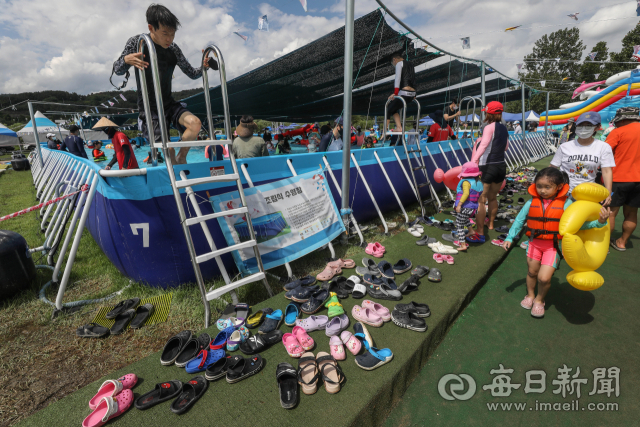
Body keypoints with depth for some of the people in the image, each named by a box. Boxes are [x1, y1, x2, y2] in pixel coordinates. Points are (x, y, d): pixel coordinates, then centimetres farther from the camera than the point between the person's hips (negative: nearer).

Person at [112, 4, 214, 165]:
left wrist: (203, 67, -15)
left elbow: (192, 74, 7)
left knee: (195, 122, -26)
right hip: (149, 109, -3)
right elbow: (117, 71, -9)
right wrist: (126, 60, -32)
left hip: (169, 104, 3)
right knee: (168, 149, -16)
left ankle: (181, 158, -3)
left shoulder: (173, 49, 3)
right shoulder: (137, 42, -7)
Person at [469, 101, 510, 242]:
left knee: (481, 200, -7)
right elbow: (506, 146, 20)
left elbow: (483, 145, -22)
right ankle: (491, 224, 38)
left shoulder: (489, 127, -9)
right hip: (501, 166, 8)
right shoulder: (504, 128, 12)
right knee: (492, 197, 22)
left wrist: (474, 161, -30)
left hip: (487, 167, -8)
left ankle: (480, 234, -8)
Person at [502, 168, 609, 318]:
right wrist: (509, 238, 3)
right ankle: (530, 295, 43)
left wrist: (599, 222, -27)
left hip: (553, 245, -2)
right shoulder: (532, 202, -5)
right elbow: (519, 220, 5)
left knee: (544, 278, -8)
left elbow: (579, 223, -8)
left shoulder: (565, 204, -10)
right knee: (532, 272, 17)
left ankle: (539, 300, 22)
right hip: (535, 242, 2)